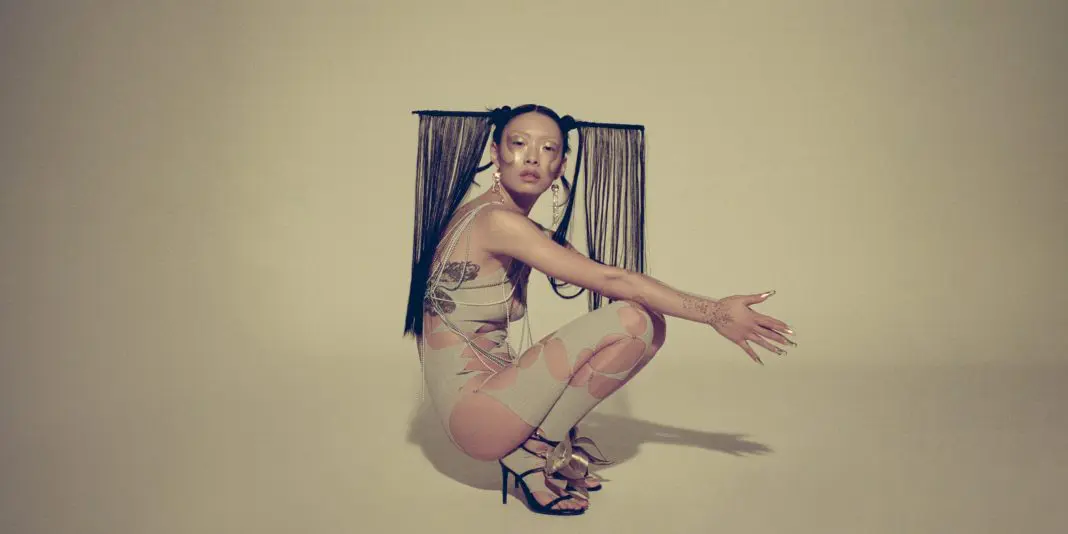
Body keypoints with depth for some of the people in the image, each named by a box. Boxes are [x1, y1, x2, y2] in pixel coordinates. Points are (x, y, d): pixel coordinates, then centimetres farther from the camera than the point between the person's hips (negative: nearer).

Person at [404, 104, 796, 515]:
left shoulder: (518, 227, 10)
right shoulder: (496, 220, -18)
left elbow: (601, 279, 8)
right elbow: (611, 280, -20)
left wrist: (713, 310, 1)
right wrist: (714, 314, -14)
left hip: (490, 388, 9)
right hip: (470, 409, -9)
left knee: (649, 325, 2)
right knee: (632, 320, -19)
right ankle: (536, 452, -8)